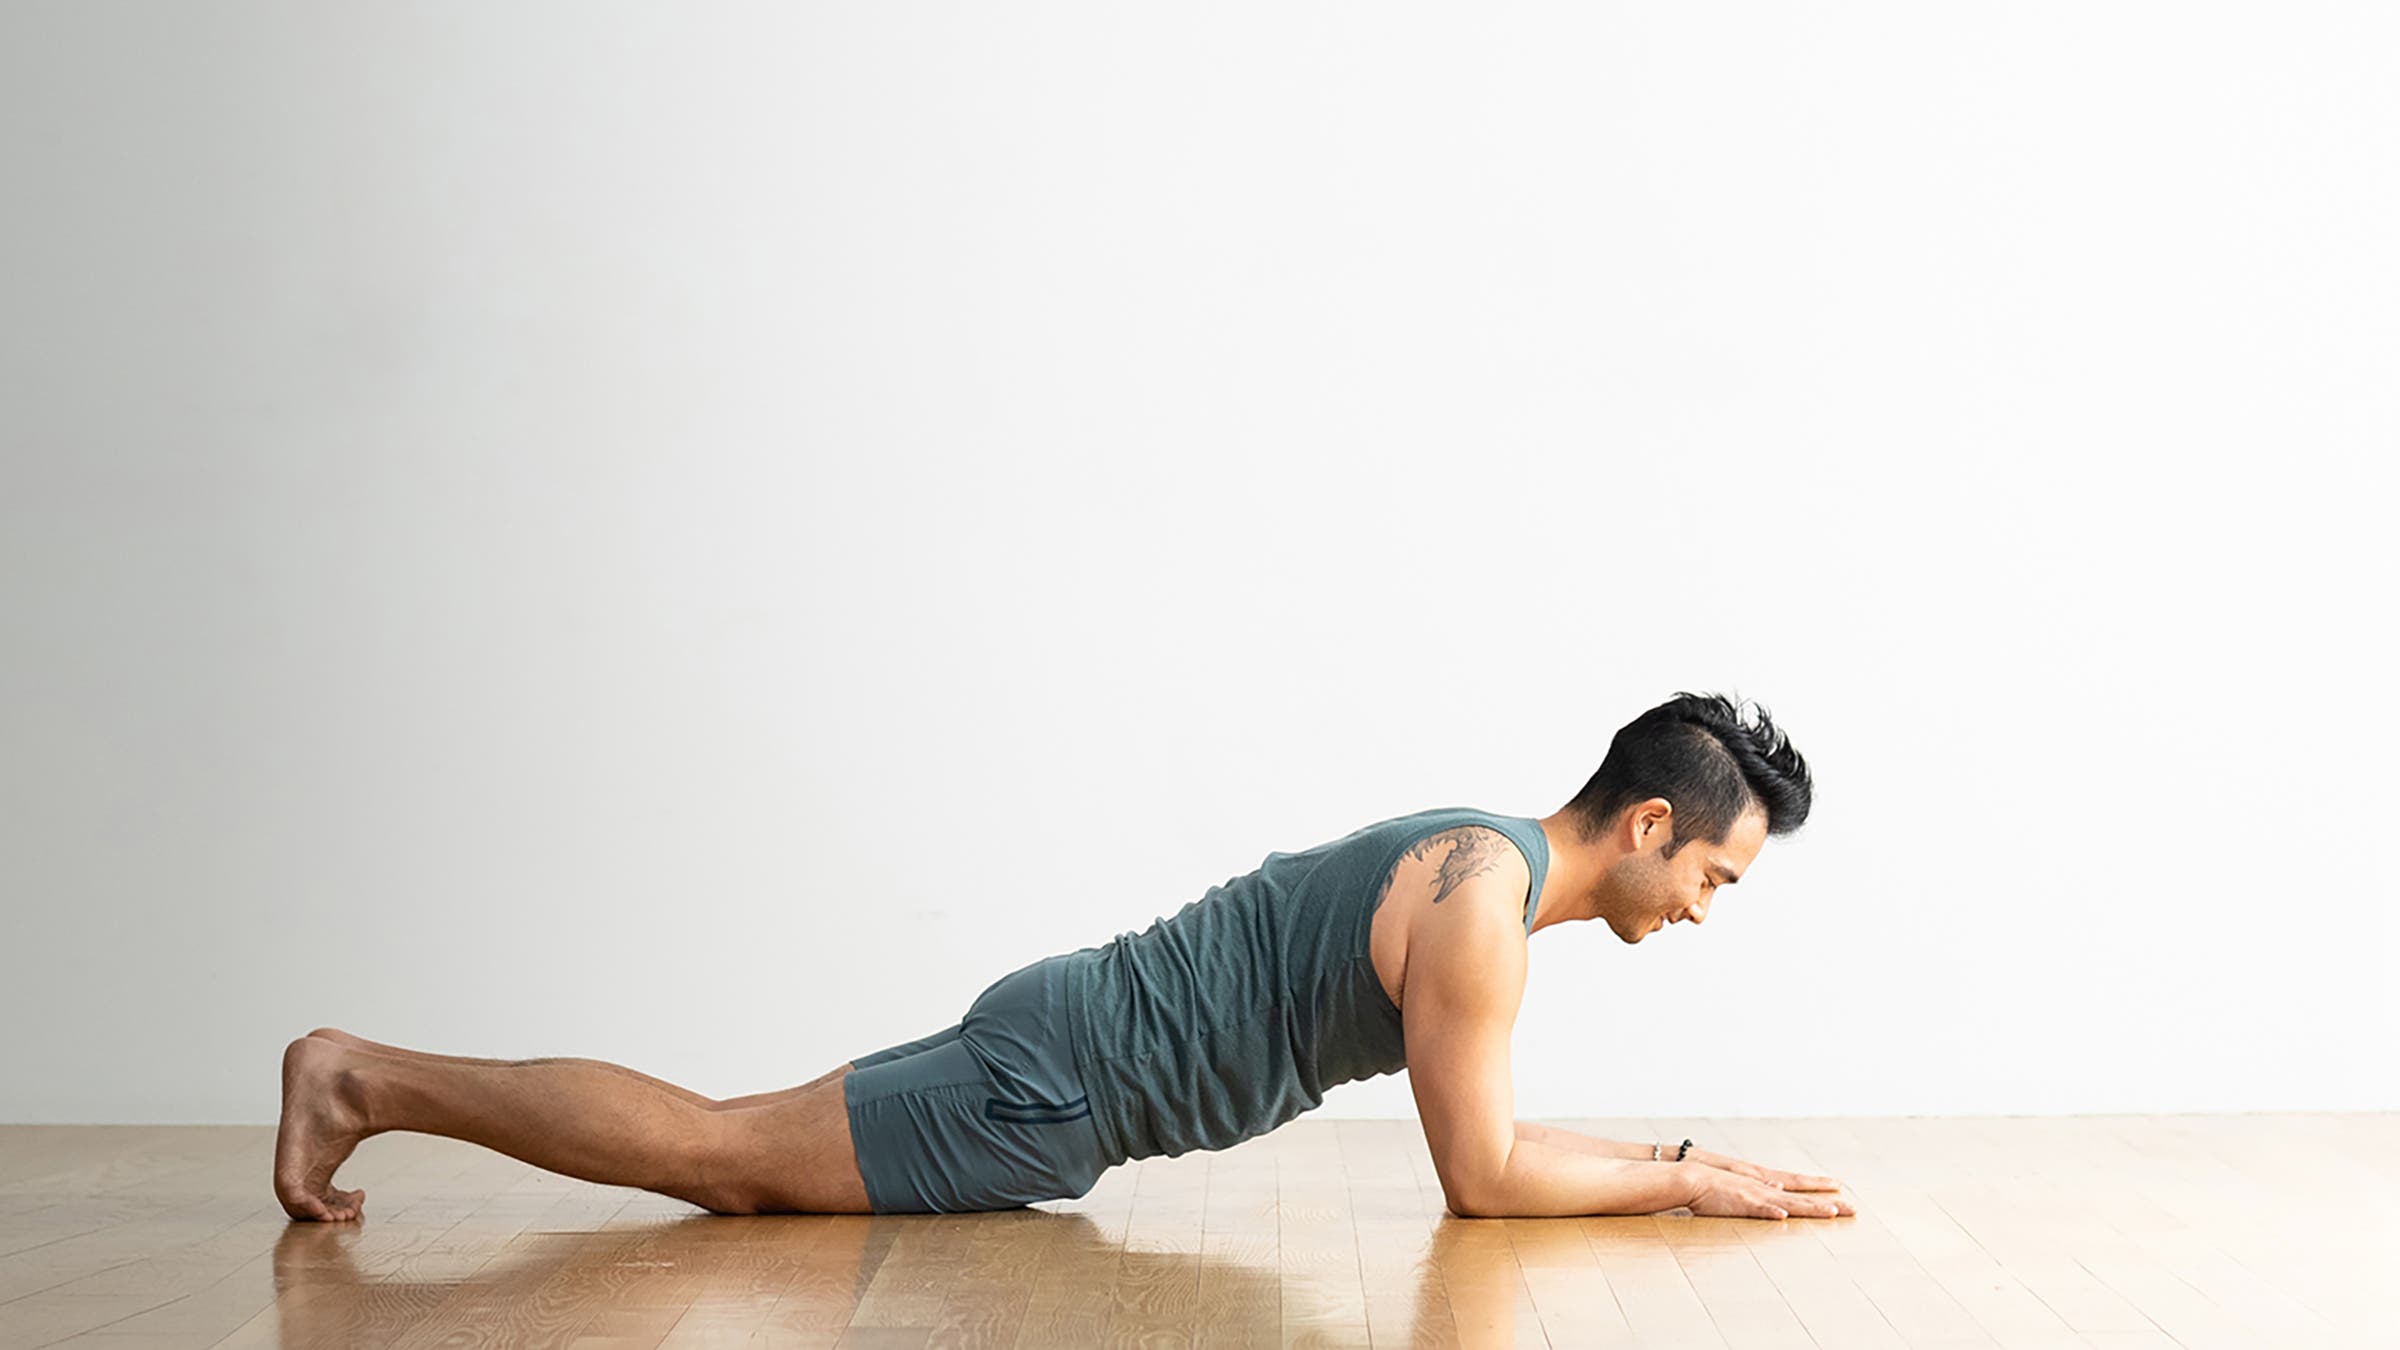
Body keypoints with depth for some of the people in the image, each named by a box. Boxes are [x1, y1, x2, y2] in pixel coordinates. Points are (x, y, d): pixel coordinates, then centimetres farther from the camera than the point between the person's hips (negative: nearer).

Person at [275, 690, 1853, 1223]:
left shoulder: (1478, 856, 13)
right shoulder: (1484, 897, -19)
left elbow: (1483, 1126, 22)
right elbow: (1484, 1177, -17)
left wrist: (1682, 1152, 17)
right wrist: (1694, 1184, -8)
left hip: (1069, 1039, 9)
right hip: (1060, 1089, -9)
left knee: (739, 1168, 15)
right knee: (719, 1151, -5)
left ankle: (371, 1078, 21)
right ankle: (367, 1075, 1)